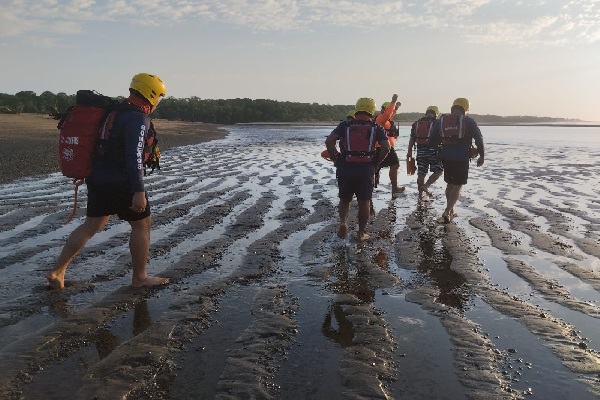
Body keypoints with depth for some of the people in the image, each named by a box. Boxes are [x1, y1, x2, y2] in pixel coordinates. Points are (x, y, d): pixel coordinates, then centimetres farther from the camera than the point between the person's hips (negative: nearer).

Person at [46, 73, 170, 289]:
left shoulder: (117, 111, 14)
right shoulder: (138, 119, -16)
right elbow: (134, 156, -25)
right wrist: (139, 191, -27)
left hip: (98, 178, 9)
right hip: (121, 183, -9)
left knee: (91, 225, 17)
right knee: (142, 225, 5)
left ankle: (57, 271, 18)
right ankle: (140, 277, 15)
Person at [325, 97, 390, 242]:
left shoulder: (345, 125, 3)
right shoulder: (377, 128, 2)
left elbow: (329, 141, -9)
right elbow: (386, 148, -10)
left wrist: (336, 157, 3)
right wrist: (376, 161, 5)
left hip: (345, 168, 1)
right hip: (366, 169, -1)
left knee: (344, 199, 18)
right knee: (364, 202, 10)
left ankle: (343, 222, -3)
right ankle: (361, 233, 16)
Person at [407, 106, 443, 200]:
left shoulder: (416, 123, 11)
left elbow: (412, 139, 12)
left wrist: (409, 152, 17)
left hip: (420, 151, 5)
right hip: (433, 150, -5)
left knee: (421, 173, 10)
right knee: (439, 171, 9)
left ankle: (420, 193, 15)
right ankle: (426, 185, -6)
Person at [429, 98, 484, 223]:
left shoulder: (441, 121, 7)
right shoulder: (468, 121, -2)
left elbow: (433, 139, 6)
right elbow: (479, 139, -2)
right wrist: (481, 156, 9)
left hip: (446, 157, 4)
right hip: (461, 158, -4)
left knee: (450, 184, 20)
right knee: (457, 186, 1)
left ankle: (450, 210, 26)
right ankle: (447, 212, -11)